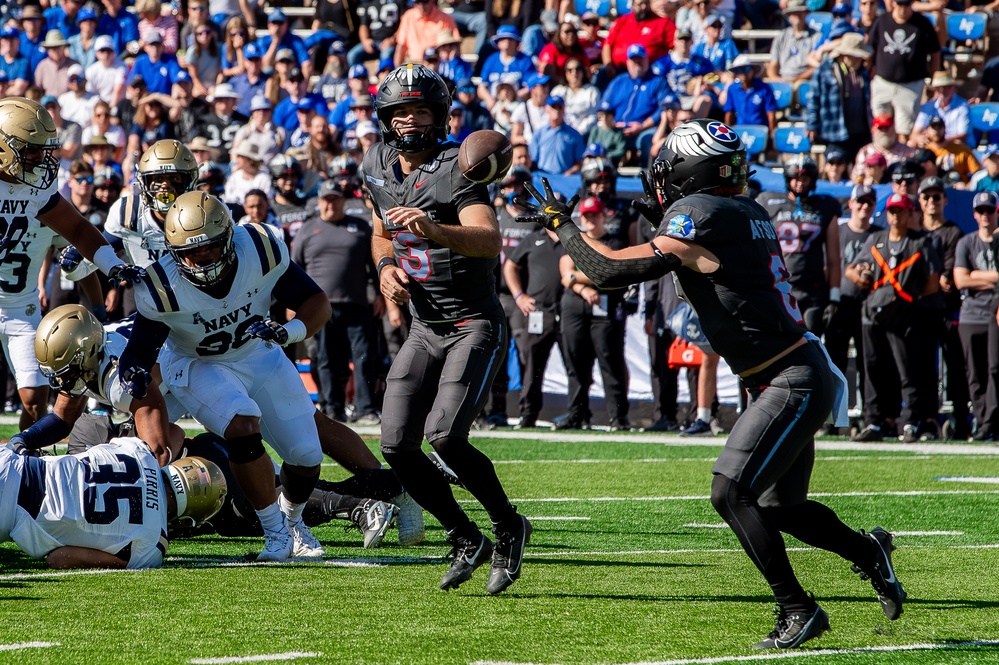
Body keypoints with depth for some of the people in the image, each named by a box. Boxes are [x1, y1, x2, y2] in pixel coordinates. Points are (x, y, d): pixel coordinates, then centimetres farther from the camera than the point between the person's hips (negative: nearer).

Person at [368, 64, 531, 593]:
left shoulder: (455, 169, -15)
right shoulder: (378, 166, 7)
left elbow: (490, 241, -29)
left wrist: (432, 230, -46)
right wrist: (386, 266, 1)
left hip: (475, 325, -7)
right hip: (425, 328, 7)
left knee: (445, 438, -21)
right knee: (396, 446, -2)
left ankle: (508, 527, 2)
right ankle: (466, 540, 14)